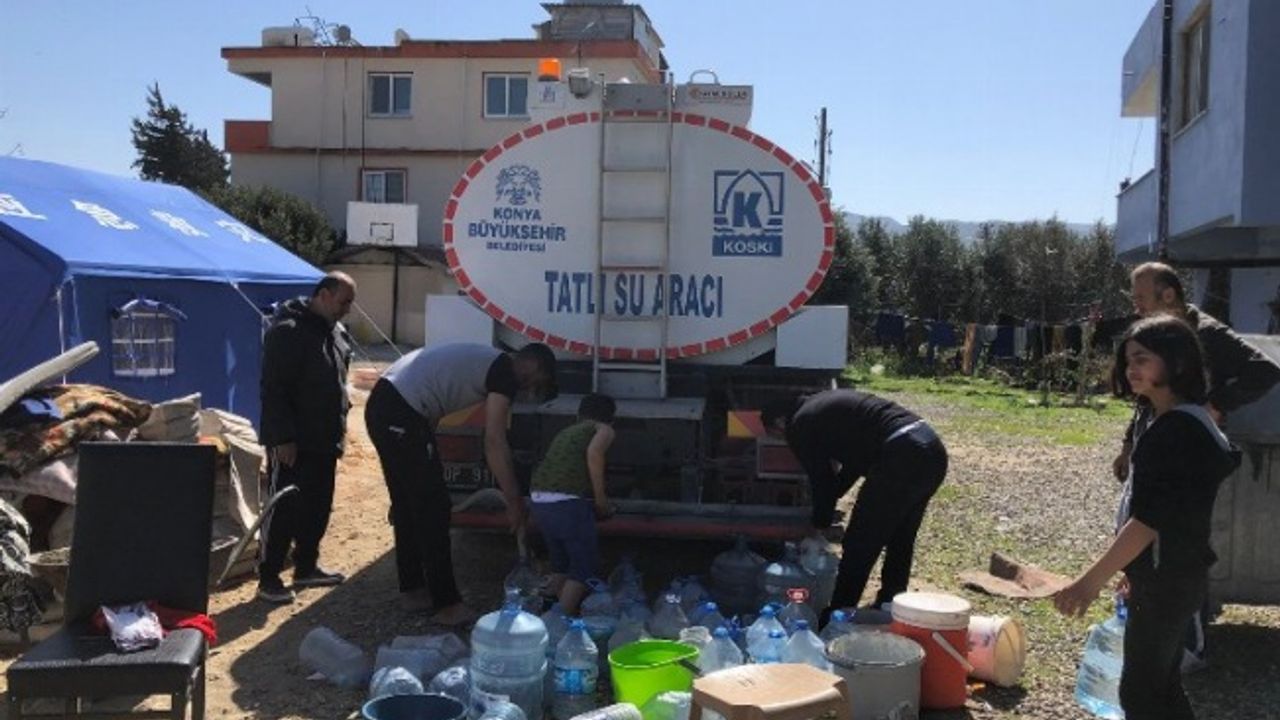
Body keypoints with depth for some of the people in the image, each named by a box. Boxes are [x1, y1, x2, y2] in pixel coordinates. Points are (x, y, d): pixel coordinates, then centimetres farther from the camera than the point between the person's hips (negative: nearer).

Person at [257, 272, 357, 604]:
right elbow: (273, 389, -19)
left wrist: (339, 425, 17)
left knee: (317, 508, 14)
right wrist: (282, 437, -22)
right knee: (284, 509, -2)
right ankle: (268, 577, 8)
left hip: (324, 440, 8)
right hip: (292, 443, -8)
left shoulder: (337, 333, 12)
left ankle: (306, 567, 26)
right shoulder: (288, 331, -15)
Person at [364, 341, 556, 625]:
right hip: (401, 415, -10)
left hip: (382, 405, 10)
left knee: (408, 504, 19)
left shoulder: (486, 362, 23)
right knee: (433, 508, -2)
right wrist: (515, 504, -10)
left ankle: (412, 589, 32)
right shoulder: (505, 371, -6)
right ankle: (446, 605, 5)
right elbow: (494, 442, -13)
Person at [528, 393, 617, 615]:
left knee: (560, 563, 21)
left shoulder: (565, 432, 29)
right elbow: (594, 452, -11)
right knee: (584, 566, 4)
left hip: (538, 499, 7)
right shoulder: (604, 429, 10)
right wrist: (601, 499, -6)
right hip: (568, 501, -7)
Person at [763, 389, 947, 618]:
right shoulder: (824, 404, 29)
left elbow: (821, 478, 7)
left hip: (901, 457, -9)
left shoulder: (800, 425, 3)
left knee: (858, 546, 3)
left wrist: (820, 524, 24)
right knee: (900, 543, 22)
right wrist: (823, 515, 40)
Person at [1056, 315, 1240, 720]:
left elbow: (1148, 519, -27)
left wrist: (1091, 581, -27)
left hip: (1166, 579, -10)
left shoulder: (1174, 429, -21)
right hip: (1174, 574, 10)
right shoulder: (1189, 421, 11)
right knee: (1161, 687, 18)